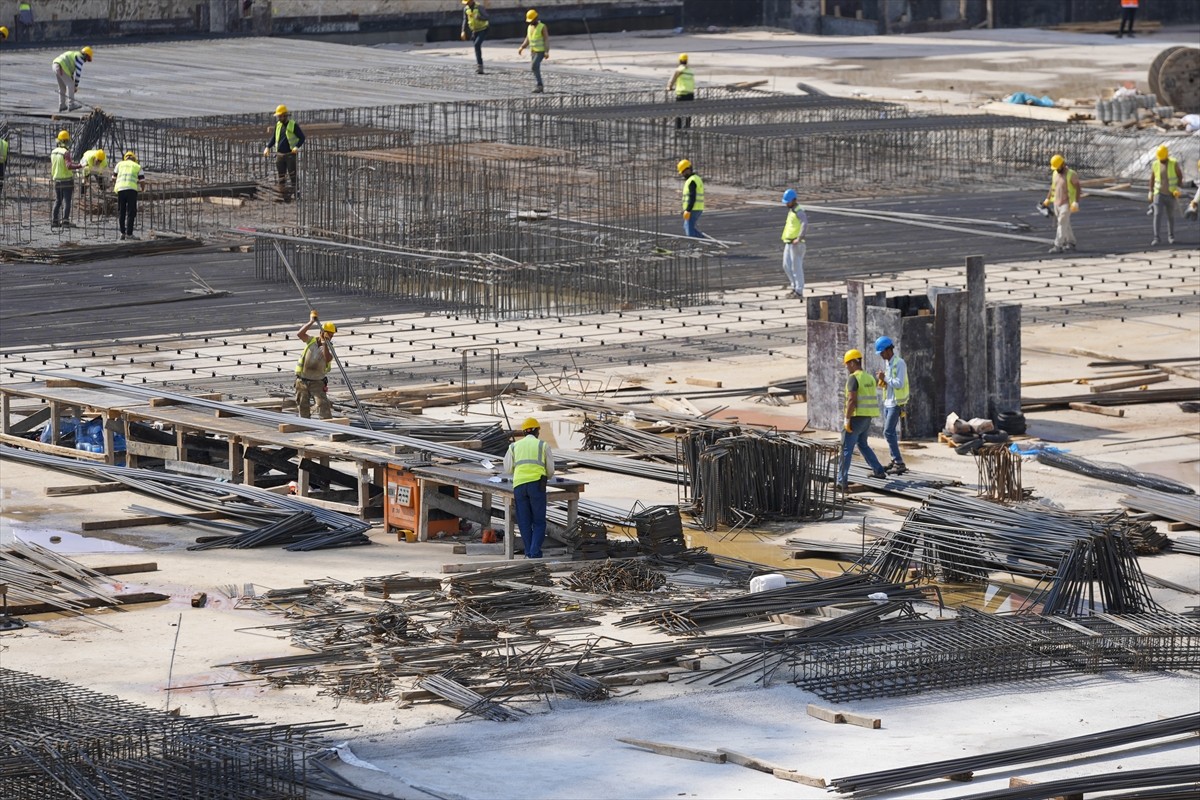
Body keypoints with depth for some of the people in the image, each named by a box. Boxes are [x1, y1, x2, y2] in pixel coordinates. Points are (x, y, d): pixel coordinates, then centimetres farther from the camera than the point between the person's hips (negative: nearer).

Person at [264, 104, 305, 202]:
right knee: (281, 177, 3)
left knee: (292, 175, -5)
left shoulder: (293, 125, -6)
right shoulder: (278, 125, 11)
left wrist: (297, 147, -21)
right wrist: (268, 147, 7)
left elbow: (302, 137, -5)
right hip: (280, 154, 5)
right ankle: (283, 196, 8)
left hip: (290, 154, -5)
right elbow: (273, 138, 20)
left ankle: (295, 193, 1)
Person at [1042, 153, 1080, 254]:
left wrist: (1076, 202, -21)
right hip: (1056, 203, 7)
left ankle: (1058, 246, -13)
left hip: (1066, 204, -7)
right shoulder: (1055, 173, 8)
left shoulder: (1071, 174, -13)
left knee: (1062, 224, -11)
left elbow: (1078, 188, -14)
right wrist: (1047, 199, 16)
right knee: (1065, 224, 14)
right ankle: (1071, 243, 26)